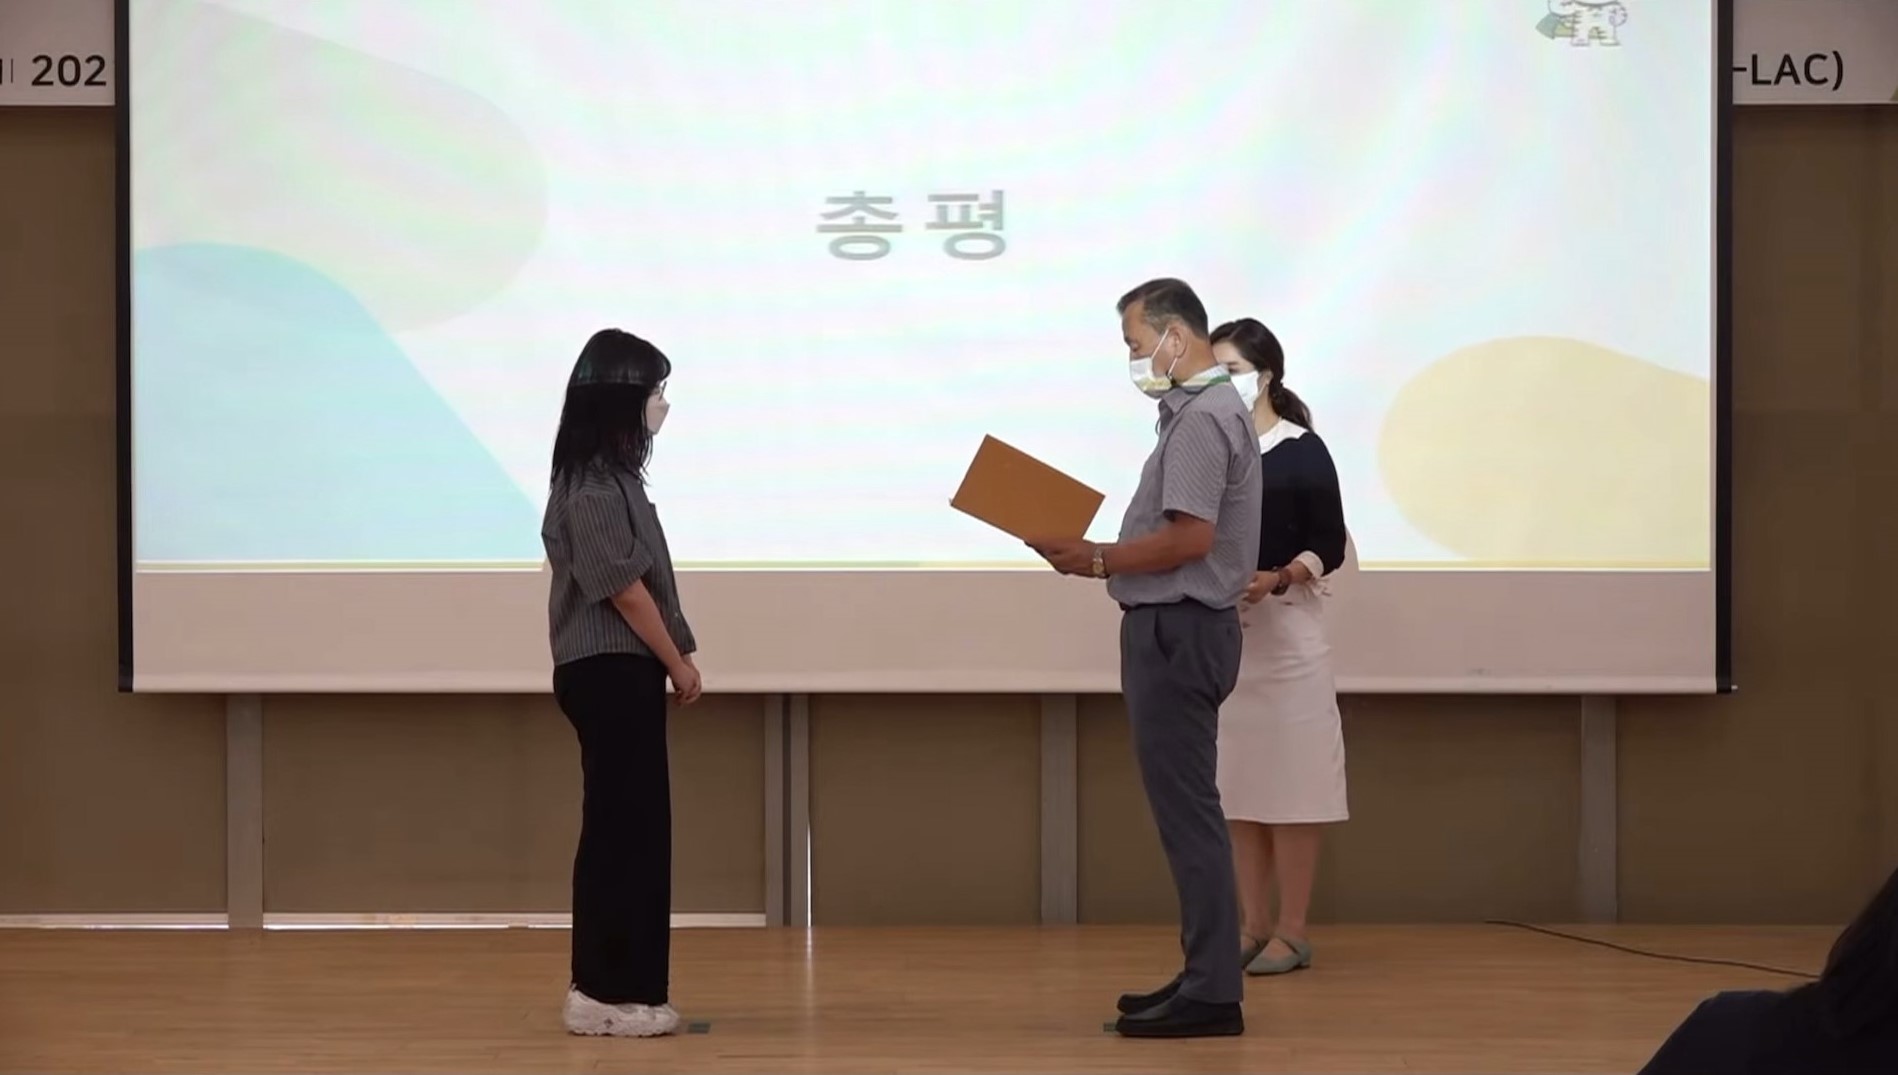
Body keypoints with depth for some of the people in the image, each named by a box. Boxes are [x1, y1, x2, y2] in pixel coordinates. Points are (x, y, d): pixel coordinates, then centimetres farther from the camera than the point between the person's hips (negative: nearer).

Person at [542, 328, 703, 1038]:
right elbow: (622, 584, -17)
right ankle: (608, 992, -3)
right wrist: (677, 660, -8)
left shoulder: (609, 474, 16)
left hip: (621, 671, 10)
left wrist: (671, 658, 10)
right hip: (610, 671, -10)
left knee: (626, 828, 12)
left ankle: (606, 987, 16)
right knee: (623, 828, -7)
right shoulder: (592, 483, -15)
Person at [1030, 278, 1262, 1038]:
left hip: (1177, 631, -11)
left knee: (1186, 808, -9)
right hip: (1175, 625, 11)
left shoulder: (1202, 418, -16)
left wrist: (1097, 560, -14)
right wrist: (1103, 562, 9)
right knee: (1185, 807, 13)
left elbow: (1192, 537, -24)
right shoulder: (1200, 409, 16)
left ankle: (1212, 992, -7)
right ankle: (1204, 976, 18)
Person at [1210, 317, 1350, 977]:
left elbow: (1328, 546, -6)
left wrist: (1277, 578, -22)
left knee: (1288, 781, -3)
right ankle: (1253, 925, 13)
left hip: (1285, 627, -5)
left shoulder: (1302, 451, -4)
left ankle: (1292, 932, 2)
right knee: (1237, 783, 7)